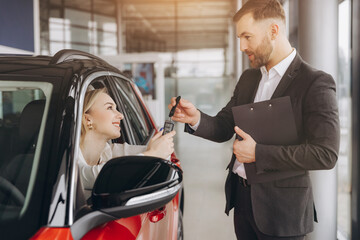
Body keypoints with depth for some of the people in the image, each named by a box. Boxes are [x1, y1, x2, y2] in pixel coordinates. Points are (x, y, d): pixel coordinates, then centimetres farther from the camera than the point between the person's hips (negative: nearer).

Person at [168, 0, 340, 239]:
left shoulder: (316, 83, -14)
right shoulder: (248, 78, 10)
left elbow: (326, 154, -21)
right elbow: (224, 127, 11)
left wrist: (258, 153, -21)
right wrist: (196, 119, -11)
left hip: (281, 207, -6)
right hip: (241, 194, 6)